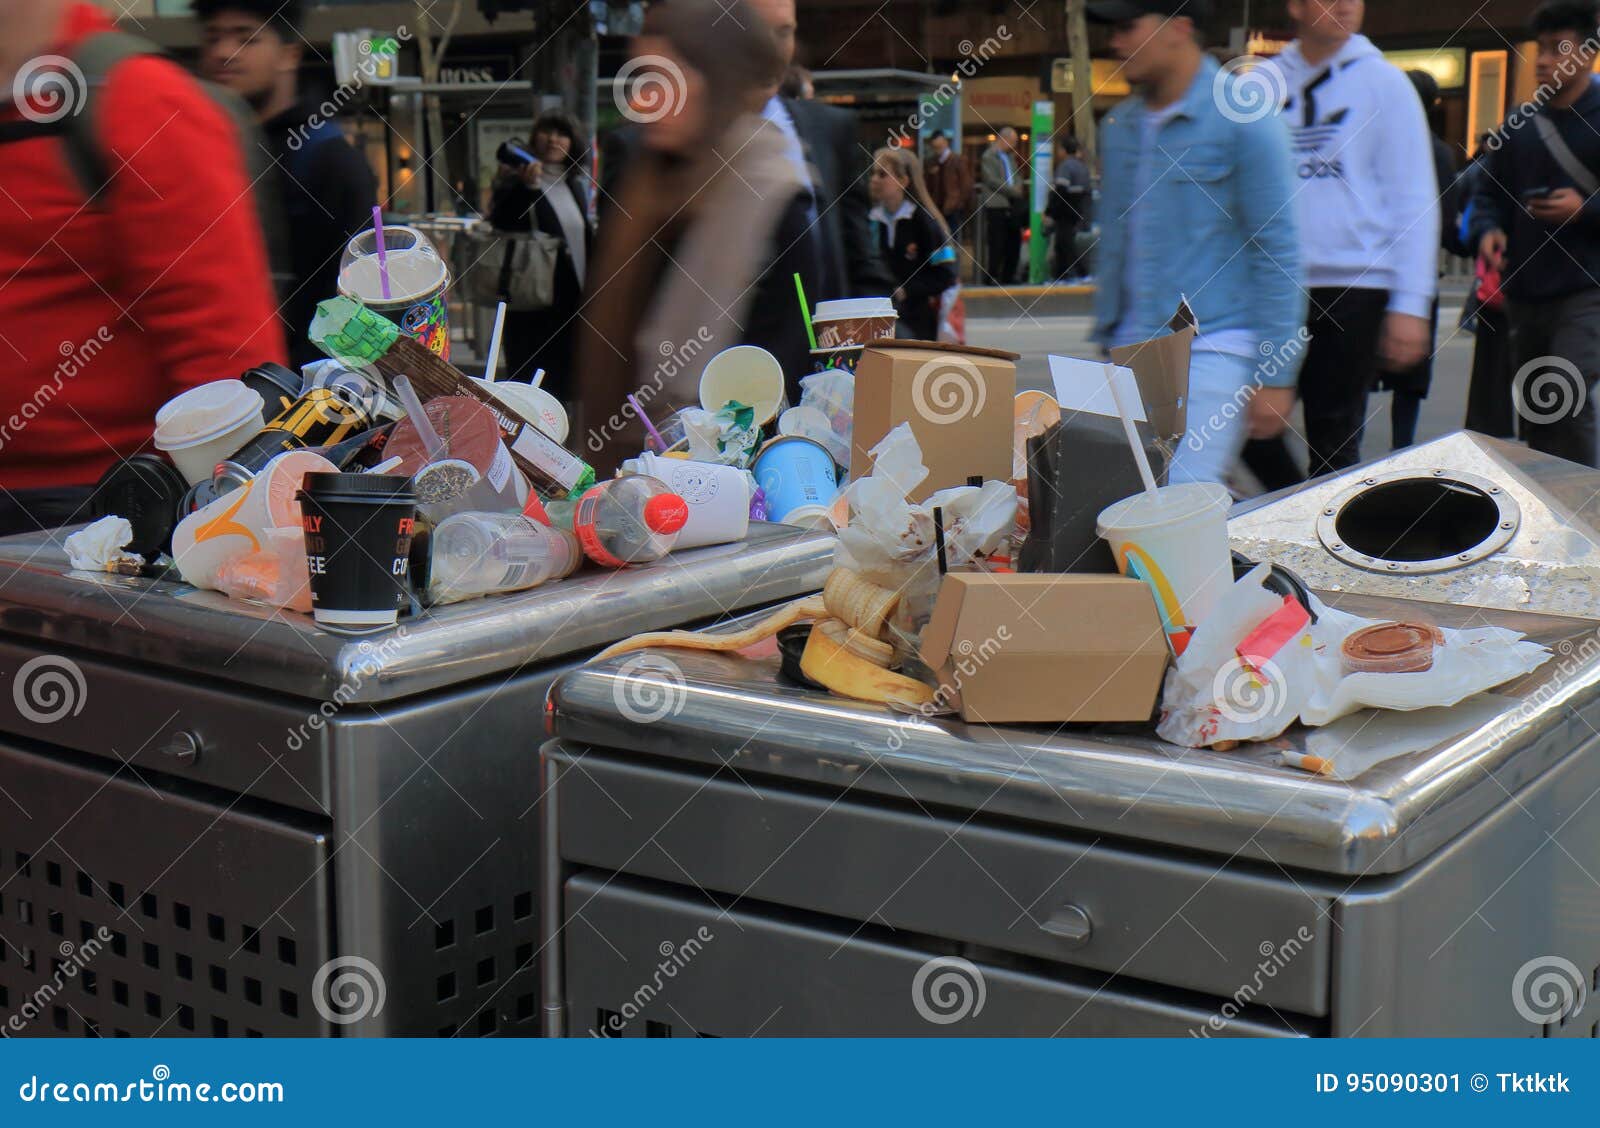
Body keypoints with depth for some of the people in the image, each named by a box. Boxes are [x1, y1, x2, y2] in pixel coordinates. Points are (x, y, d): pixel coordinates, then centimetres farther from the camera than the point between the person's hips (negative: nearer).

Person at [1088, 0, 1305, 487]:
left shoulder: (1243, 118, -7)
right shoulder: (1119, 125, 13)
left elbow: (1277, 250, -9)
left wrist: (1275, 376, -12)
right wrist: (1107, 335, 18)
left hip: (1213, 350, -7)